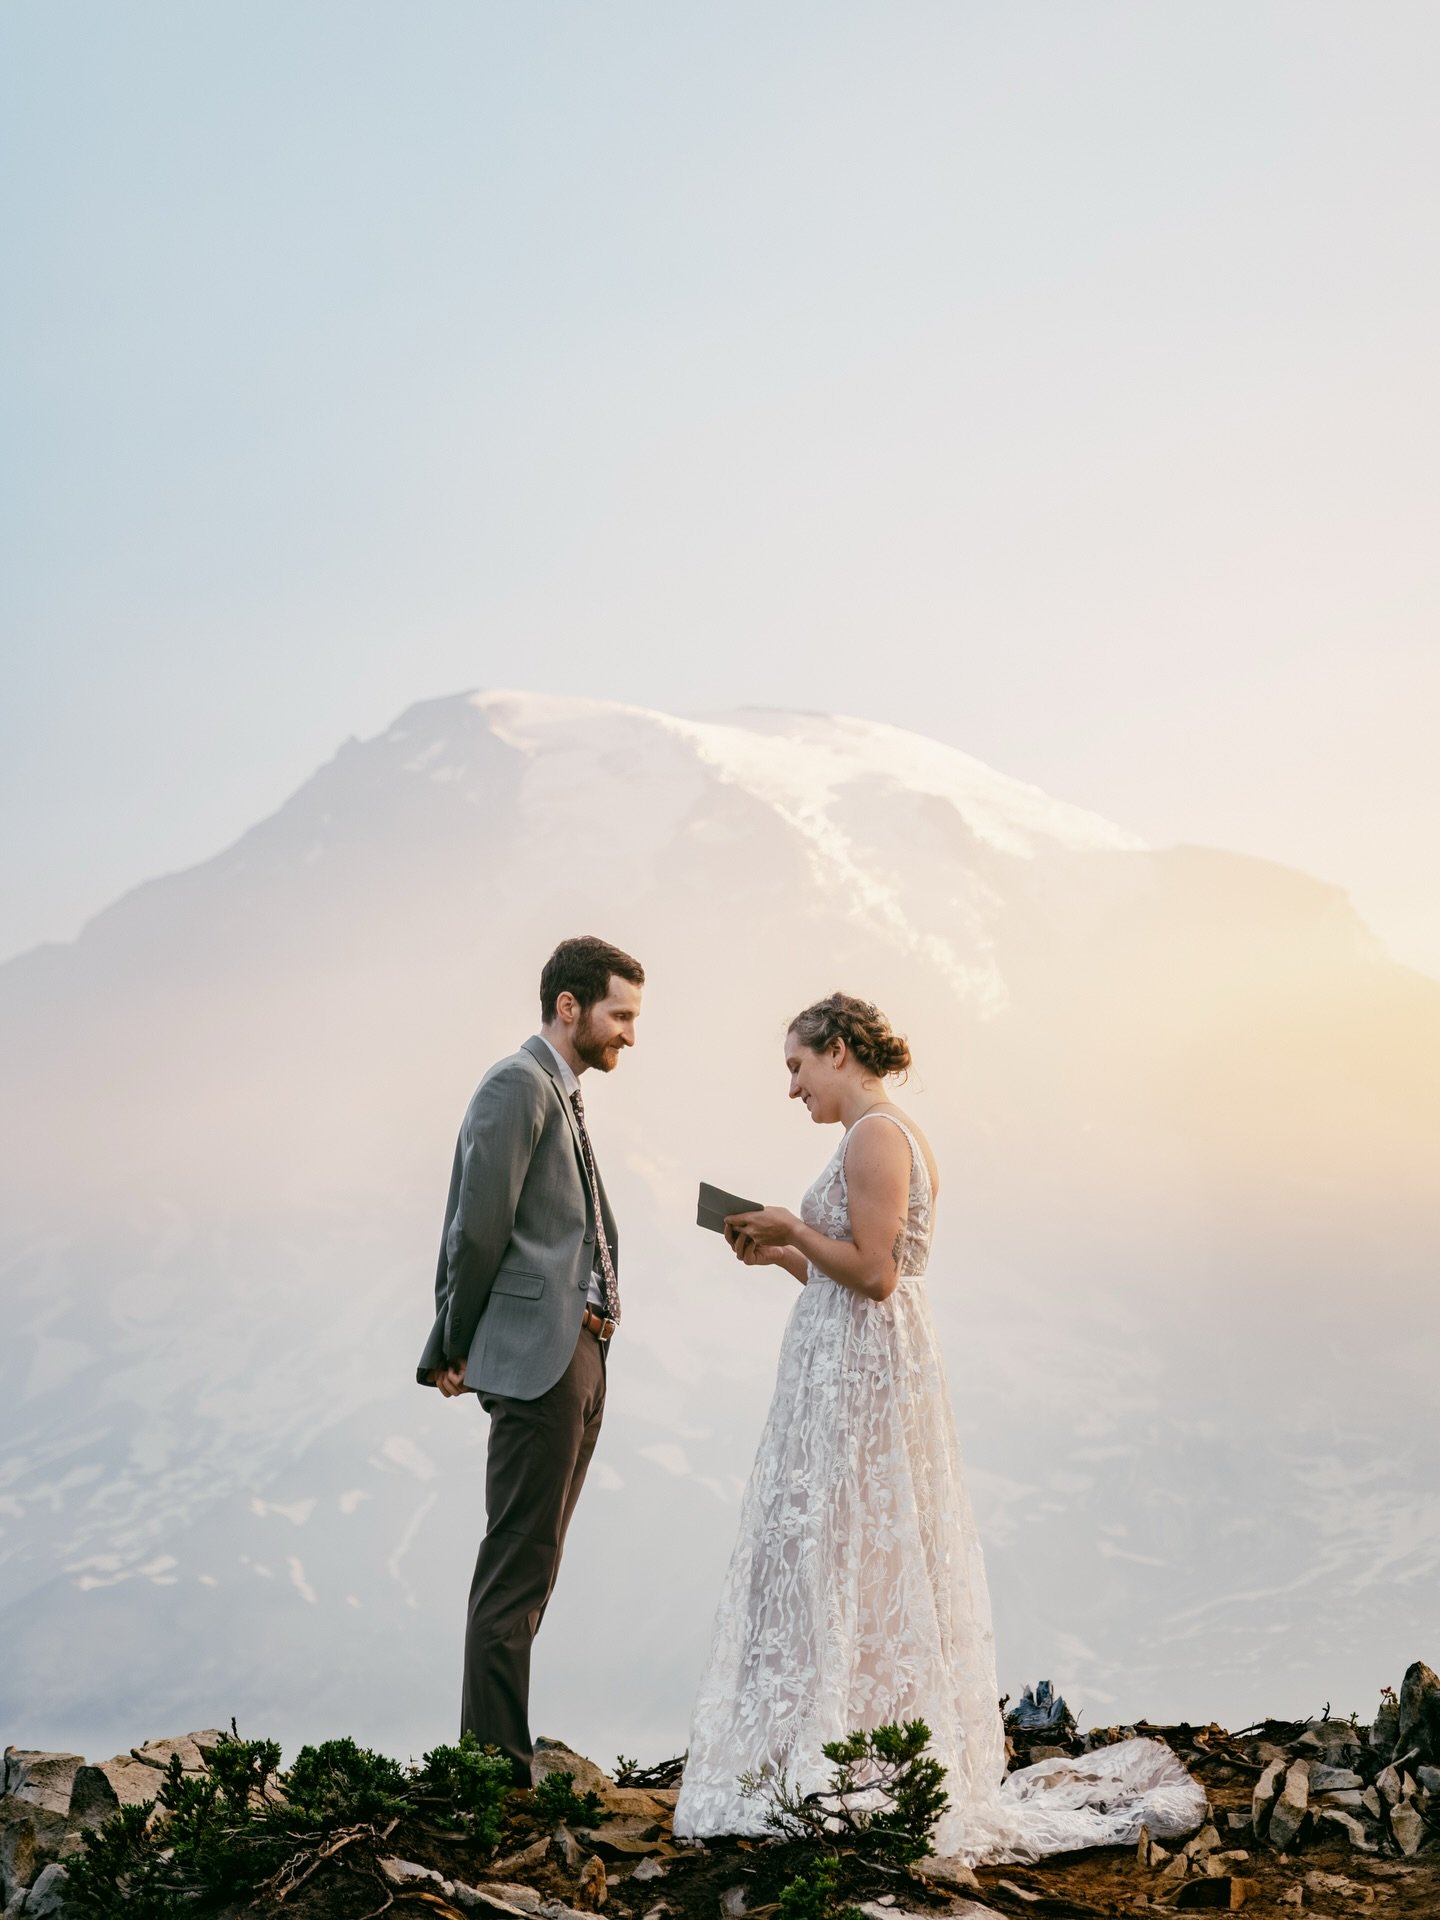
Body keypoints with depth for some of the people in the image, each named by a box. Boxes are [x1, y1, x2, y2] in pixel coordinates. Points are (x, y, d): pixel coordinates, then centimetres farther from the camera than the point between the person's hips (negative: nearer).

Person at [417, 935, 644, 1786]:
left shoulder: (564, 1094, 20)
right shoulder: (518, 1085, -10)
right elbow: (479, 1229, -14)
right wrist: (457, 1347, -4)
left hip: (579, 1357, 10)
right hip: (537, 1356, -10)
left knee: (528, 1564, 12)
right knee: (518, 1566, -7)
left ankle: (500, 1751, 18)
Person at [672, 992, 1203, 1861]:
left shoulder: (874, 1136, -14)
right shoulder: (893, 1136, 17)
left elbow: (872, 1273, -21)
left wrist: (792, 1225, -10)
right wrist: (779, 1255, 14)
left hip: (860, 1370, -10)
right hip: (865, 1364, 10)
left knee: (845, 1560, -6)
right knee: (869, 1558, 12)